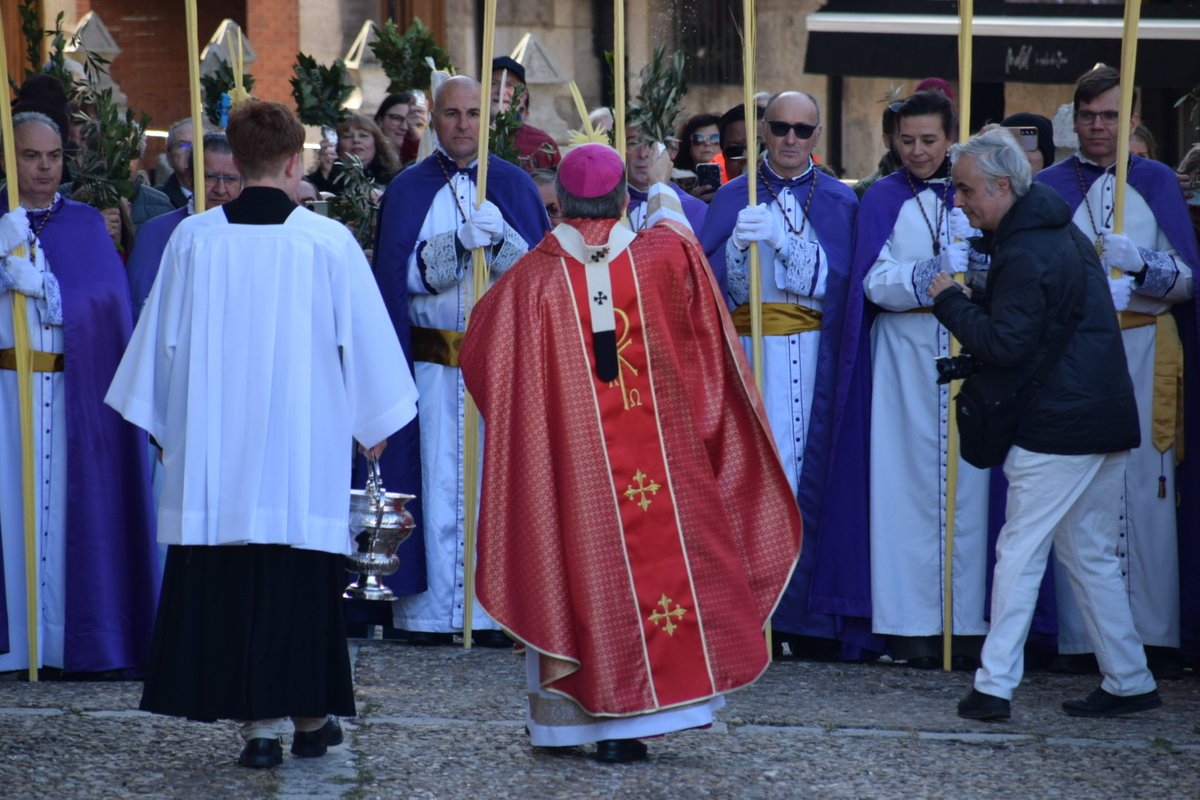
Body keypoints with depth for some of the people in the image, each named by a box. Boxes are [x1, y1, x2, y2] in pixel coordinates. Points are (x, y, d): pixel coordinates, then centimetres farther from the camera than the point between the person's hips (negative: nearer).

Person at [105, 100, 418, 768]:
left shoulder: (194, 239, -1)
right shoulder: (328, 241, -5)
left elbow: (164, 338, 6)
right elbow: (365, 337, 0)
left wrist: (164, 425, 19)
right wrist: (373, 423, 14)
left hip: (216, 444, 1)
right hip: (306, 443, -1)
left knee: (229, 584, 5)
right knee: (301, 578, 8)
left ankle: (260, 722, 3)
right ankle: (309, 715, 14)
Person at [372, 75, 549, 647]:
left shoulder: (514, 185, 9)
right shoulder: (409, 190, 7)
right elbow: (406, 274, -3)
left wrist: (500, 237, -17)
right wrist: (462, 243, -17)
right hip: (432, 358, -1)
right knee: (437, 478, -3)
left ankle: (493, 611, 3)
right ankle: (432, 611, 1)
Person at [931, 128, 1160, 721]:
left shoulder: (1025, 254, -17)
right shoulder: (1062, 232, 16)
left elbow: (1006, 343, -20)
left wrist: (950, 303, -7)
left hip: (1058, 427, -10)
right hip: (1105, 421, 10)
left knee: (1019, 551, -4)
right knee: (1091, 555, 15)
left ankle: (995, 686, -3)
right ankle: (1129, 682, 17)